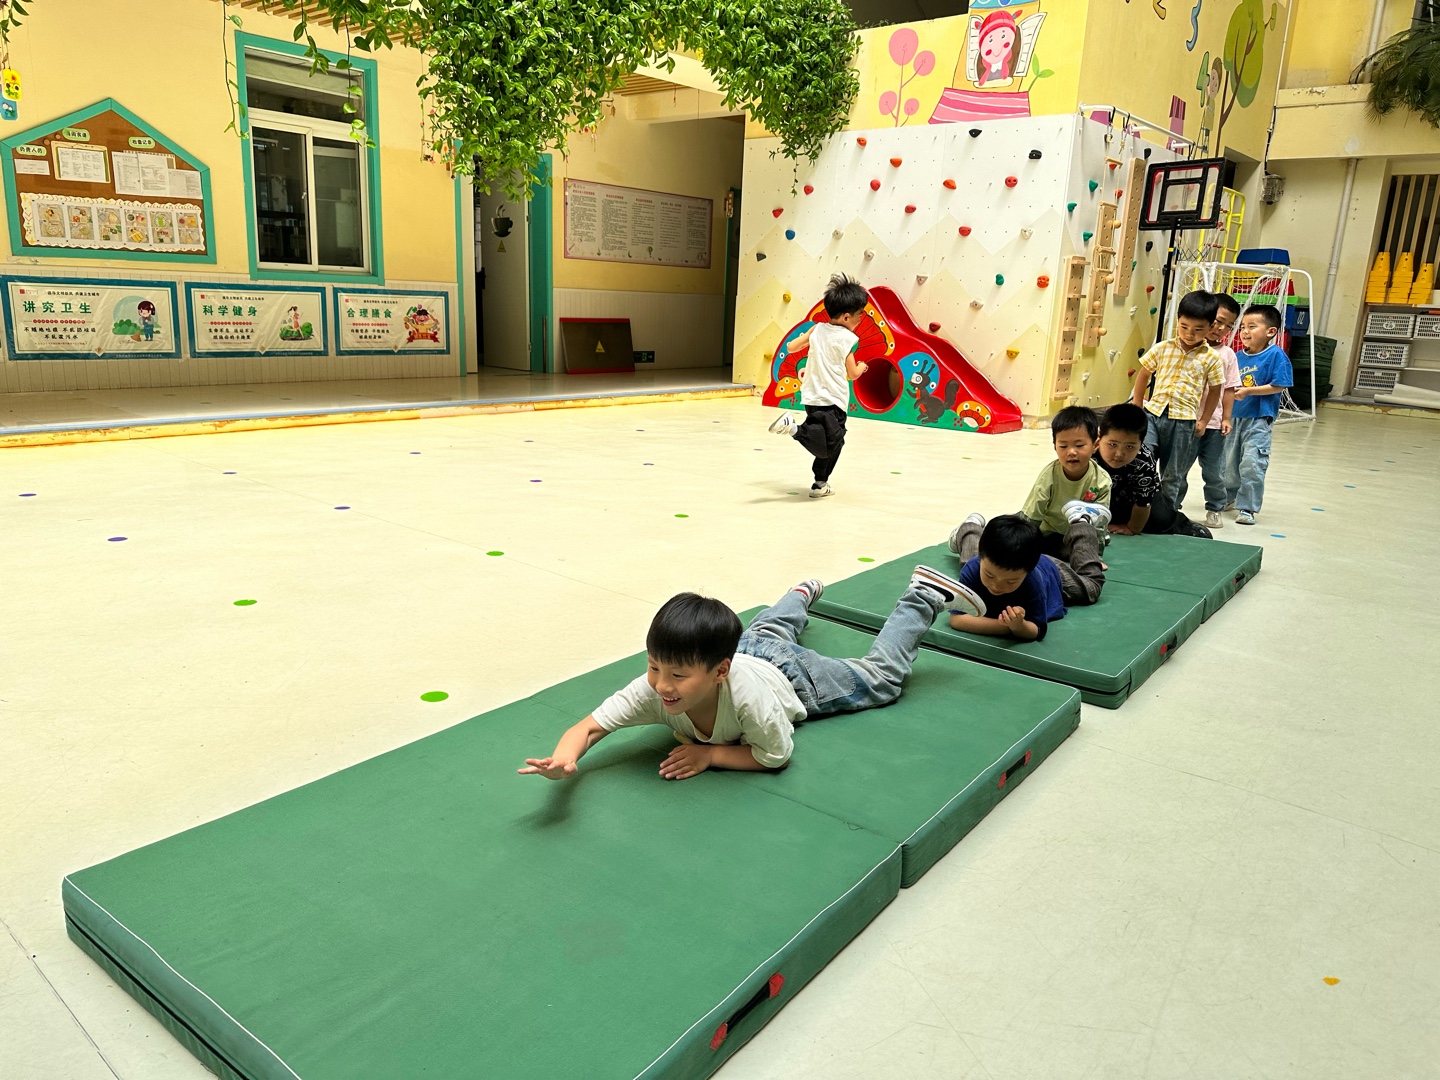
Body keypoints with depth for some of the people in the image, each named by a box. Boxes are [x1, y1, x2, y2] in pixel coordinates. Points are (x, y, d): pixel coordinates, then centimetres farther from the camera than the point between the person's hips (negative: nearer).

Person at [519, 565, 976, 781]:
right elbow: (589, 726, -40)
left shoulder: (747, 693, -49)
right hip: (749, 650, 4)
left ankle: (924, 596, 33)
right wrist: (564, 757, -62)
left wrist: (710, 753, -41)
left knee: (881, 677, 18)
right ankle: (803, 594, 68)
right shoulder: (651, 690, -41)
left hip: (795, 675, -4)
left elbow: (775, 756, -33)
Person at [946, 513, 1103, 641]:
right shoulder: (973, 569, -47)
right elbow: (956, 619, -50)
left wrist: (1019, 626, -65)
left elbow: (1036, 631, -42)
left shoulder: (1034, 581, -50)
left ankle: (1083, 535, 47)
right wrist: (1008, 626, -57)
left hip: (1050, 569, -1)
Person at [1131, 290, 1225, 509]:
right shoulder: (1162, 348, 3)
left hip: (1184, 420, -1)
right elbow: (1143, 374, 13)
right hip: (1153, 412, 1)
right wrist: (1137, 407, 11)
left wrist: (1203, 420, 5)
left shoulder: (1211, 358, -1)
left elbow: (1214, 390, 8)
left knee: (1172, 476, 8)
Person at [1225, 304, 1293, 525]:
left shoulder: (1276, 355, -10)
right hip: (1234, 417, 6)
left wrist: (1249, 391, -21)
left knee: (1251, 464, -10)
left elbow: (1278, 386, -15)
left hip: (1258, 419, -6)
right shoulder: (1238, 357, 6)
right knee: (1228, 462, 16)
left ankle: (1247, 507, -1)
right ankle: (1228, 497, 35)